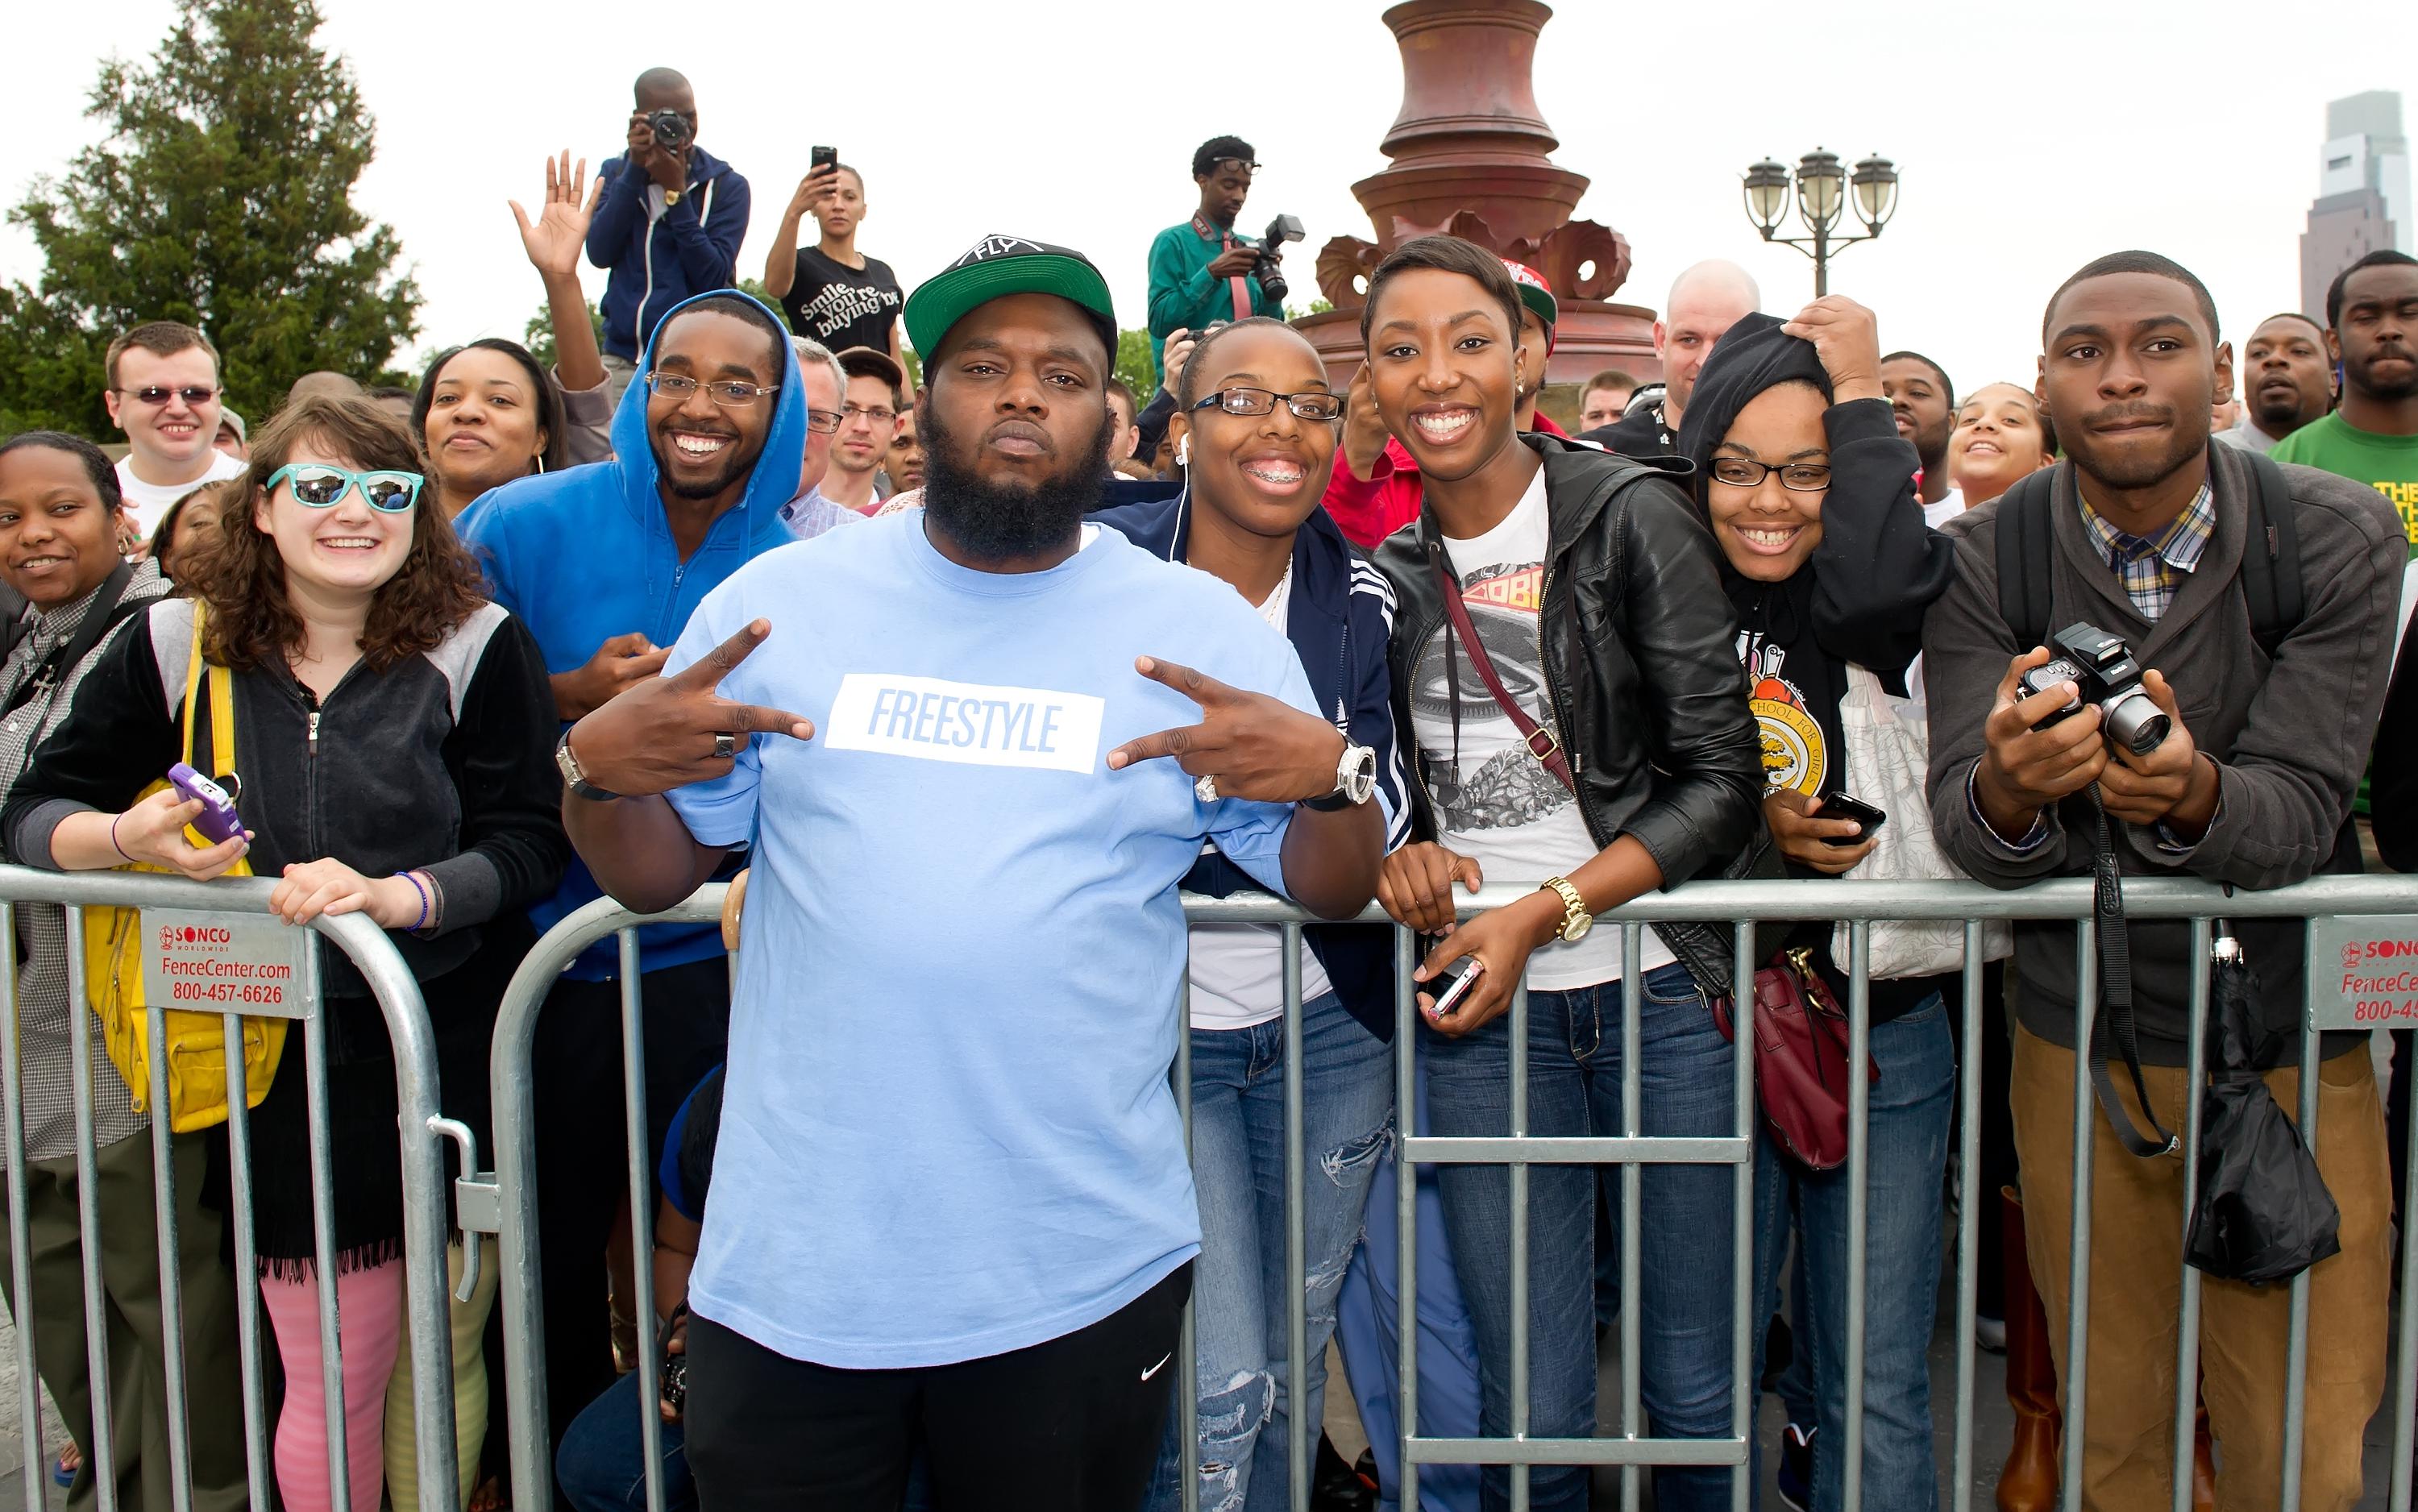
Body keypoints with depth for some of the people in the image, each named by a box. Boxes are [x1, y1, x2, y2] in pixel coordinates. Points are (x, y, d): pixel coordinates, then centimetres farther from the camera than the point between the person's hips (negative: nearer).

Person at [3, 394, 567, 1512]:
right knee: (330, 1388, 8)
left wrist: (397, 894, -25)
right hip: (288, 1071, 1)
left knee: (442, 1376, 9)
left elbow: (528, 842, -8)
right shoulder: (179, 645, 3)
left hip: (453, 1055, -1)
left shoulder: (477, 645, -4)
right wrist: (126, 836, -15)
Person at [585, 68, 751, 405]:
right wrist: (635, 169, -6)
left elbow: (712, 279, -7)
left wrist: (675, 191, -11)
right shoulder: (616, 172, 13)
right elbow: (599, 253, -3)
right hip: (623, 360, 2)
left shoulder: (726, 184, 4)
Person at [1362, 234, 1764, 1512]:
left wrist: (1546, 912, -14)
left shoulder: (1632, 516, -3)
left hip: (1663, 991, -2)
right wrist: (1401, 853, -5)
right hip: (1486, 1014, 3)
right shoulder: (1388, 574, 9)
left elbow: (1723, 781, -6)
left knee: (1698, 1394, 7)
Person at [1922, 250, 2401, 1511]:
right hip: (2076, 1043, 1)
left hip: (2292, 1037, 0)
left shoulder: (2338, 539, -9)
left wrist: (2191, 792, -38)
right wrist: (2007, 785, -37)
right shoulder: (1981, 560, -7)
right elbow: (1967, 828, -13)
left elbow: (2299, 815, -15)